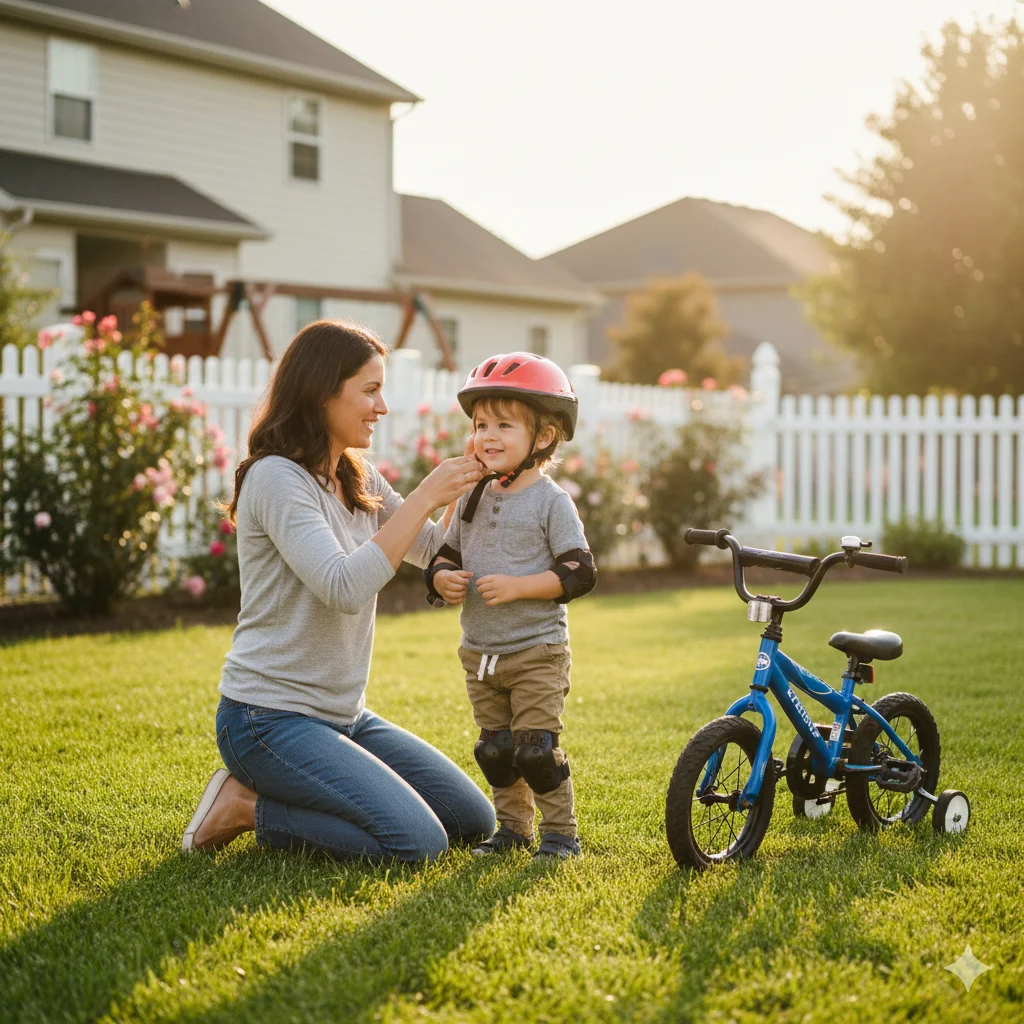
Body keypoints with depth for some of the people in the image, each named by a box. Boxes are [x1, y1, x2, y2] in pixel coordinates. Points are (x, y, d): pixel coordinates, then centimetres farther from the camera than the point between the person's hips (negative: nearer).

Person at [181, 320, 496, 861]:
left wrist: (462, 488, 1)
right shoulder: (276, 477, -16)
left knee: (474, 820, 8)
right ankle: (247, 806, -3)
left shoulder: (359, 479, 10)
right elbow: (345, 589, -28)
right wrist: (425, 497, -24)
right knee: (419, 842, -21)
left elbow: (434, 555, 18)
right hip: (270, 719, -9)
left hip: (344, 716, 9)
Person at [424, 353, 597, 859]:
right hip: (479, 653, 6)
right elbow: (447, 553, 16)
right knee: (495, 750, 13)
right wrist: (442, 577, -7)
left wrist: (516, 587, -23)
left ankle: (560, 833, 8)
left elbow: (579, 573, -15)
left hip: (537, 652, -6)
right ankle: (513, 827, 29)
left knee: (536, 749, -7)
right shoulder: (471, 498, 7)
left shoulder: (551, 501, -10)